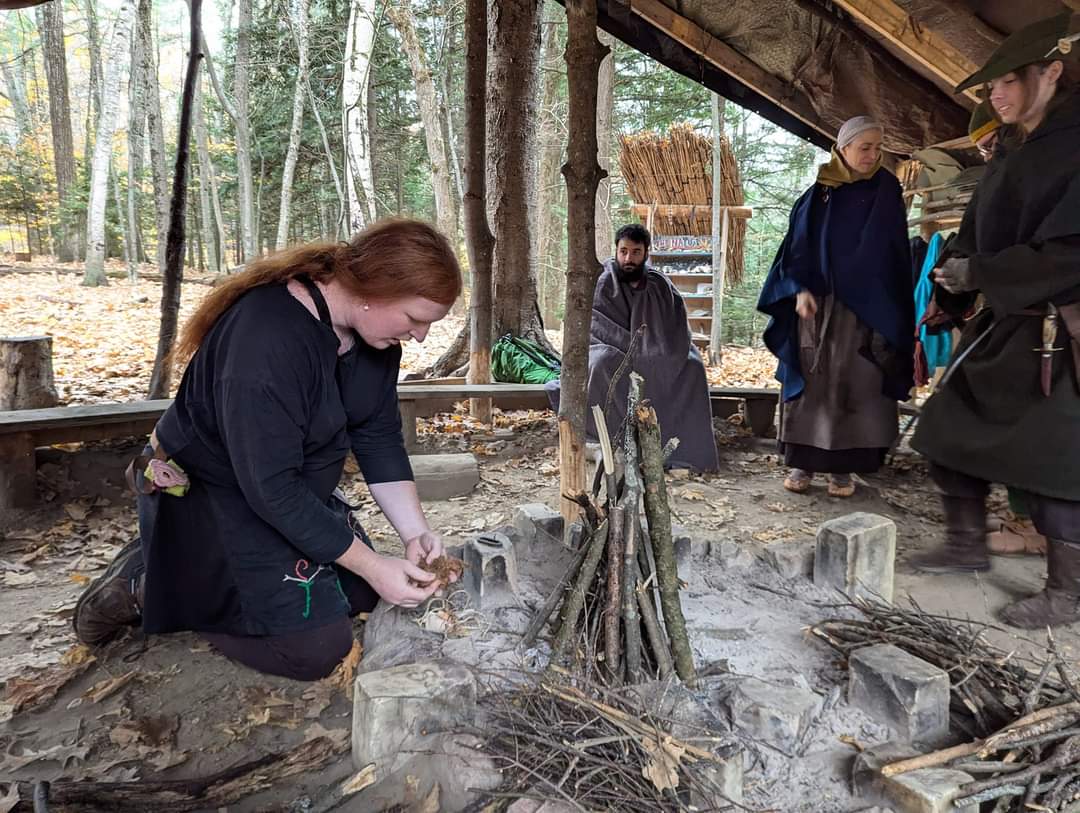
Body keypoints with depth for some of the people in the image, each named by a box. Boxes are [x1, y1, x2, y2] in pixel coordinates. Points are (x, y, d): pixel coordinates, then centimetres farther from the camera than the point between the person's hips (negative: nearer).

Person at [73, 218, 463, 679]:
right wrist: (373, 566, -27)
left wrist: (415, 531, -14)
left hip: (292, 490, 9)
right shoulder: (267, 340, -35)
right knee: (316, 649, -14)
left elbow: (379, 439, -3)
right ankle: (150, 586, 4)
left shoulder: (374, 330, -8)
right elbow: (270, 487, -32)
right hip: (208, 497, -9)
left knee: (361, 593, 16)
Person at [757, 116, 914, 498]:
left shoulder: (887, 191, 5)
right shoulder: (815, 196, 5)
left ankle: (842, 467, 6)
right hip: (815, 302, 0)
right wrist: (800, 290, -12)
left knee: (855, 385, -1)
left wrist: (884, 308, -5)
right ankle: (804, 461, 7)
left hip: (863, 307, 0)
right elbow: (796, 248, 4)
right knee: (810, 382, 0)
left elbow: (895, 252, 4)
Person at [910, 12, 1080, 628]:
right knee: (949, 432, 11)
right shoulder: (1011, 154, 13)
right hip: (1001, 326, 9)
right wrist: (951, 287, -4)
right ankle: (967, 546, 28)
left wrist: (978, 274, -17)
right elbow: (976, 234, 15)